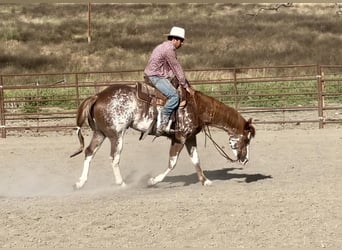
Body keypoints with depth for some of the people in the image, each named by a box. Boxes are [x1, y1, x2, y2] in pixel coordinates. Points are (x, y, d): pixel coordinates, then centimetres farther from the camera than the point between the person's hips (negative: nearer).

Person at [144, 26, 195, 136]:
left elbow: (175, 69, 23)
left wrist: (186, 85, 20)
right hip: (155, 77, -11)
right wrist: (186, 86, -6)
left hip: (161, 76, 11)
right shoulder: (169, 49, -15)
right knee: (174, 96, -26)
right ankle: (162, 124, -30)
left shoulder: (165, 47, 19)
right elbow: (177, 69, -13)